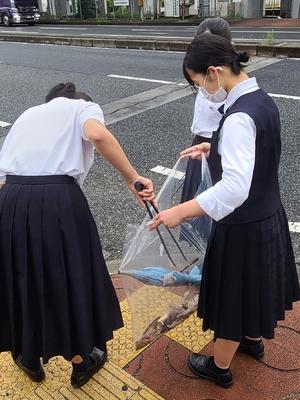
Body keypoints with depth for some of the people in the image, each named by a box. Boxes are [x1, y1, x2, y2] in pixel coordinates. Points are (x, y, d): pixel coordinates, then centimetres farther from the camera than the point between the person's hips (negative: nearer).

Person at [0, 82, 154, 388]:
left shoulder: (27, 115, 27)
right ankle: (81, 361, 39)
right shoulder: (84, 107, 13)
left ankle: (30, 359, 46)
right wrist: (133, 179, -10)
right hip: (59, 202, -4)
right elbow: (98, 135, -14)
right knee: (73, 279, 17)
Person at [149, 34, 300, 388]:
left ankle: (219, 367, 37)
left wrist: (180, 212, -35)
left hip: (243, 227, -9)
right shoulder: (262, 100, 0)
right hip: (269, 217, 9)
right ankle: (253, 340, 55)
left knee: (231, 295, 13)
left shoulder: (239, 117, -29)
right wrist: (214, 148, 11)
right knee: (256, 285, 29)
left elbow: (235, 188, -37)